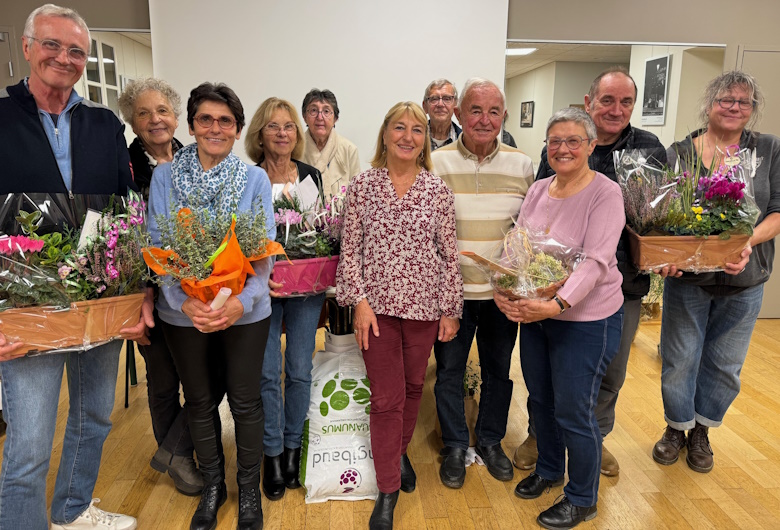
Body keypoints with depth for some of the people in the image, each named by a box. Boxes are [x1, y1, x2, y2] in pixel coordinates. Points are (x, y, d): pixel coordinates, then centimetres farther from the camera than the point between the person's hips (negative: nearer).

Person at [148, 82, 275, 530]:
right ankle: (212, 485, 40)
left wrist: (243, 300, -24)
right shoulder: (165, 177, 0)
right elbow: (158, 245, -6)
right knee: (200, 401, 16)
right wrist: (184, 301, -21)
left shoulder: (256, 179, -2)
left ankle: (250, 489, 34)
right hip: (184, 312, 2)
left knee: (246, 401, 9)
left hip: (245, 311, -1)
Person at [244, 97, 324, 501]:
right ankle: (272, 453, 23)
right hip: (261, 288, -2)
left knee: (299, 371, 9)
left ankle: (293, 446, 29)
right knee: (266, 373, 5)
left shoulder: (311, 176, 5)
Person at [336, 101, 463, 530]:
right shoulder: (362, 185, -1)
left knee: (413, 385, 16)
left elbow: (449, 254, 2)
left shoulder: (438, 190, 2)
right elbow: (350, 248, -1)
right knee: (386, 397, 3)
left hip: (424, 303, 2)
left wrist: (451, 308, 1)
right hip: (376, 304, -1)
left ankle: (399, 451, 44)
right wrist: (359, 301, -9)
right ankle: (388, 490, 19)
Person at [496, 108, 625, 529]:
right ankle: (548, 469, 46)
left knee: (572, 411, 5)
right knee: (540, 398, 20)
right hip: (535, 315, 6)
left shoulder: (605, 193, -14)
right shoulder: (537, 190, 5)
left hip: (586, 320, -6)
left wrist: (558, 304, -35)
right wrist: (503, 290, -13)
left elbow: (595, 261, -23)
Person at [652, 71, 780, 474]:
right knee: (679, 360, 8)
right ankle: (676, 428, 32)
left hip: (744, 280, 2)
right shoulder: (680, 153, -1)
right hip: (687, 277, -1)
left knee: (725, 364, 13)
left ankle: (701, 432, 36)